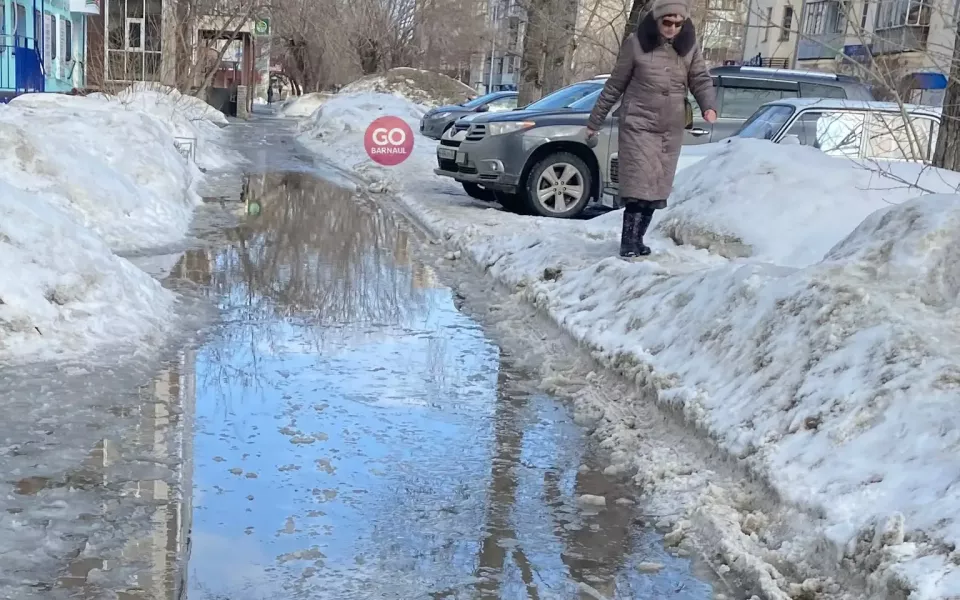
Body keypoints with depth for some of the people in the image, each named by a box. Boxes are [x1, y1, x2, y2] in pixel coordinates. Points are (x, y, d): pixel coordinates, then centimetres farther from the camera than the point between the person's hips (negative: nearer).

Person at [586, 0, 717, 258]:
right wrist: (595, 121, 5)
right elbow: (614, 86, 0)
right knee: (639, 187, -12)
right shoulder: (636, 44, -7)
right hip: (638, 125, -4)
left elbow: (700, 80, 6)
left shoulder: (689, 46, 2)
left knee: (656, 189, 7)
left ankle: (637, 240, 18)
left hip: (672, 130, 4)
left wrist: (709, 106, -16)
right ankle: (629, 244, -6)